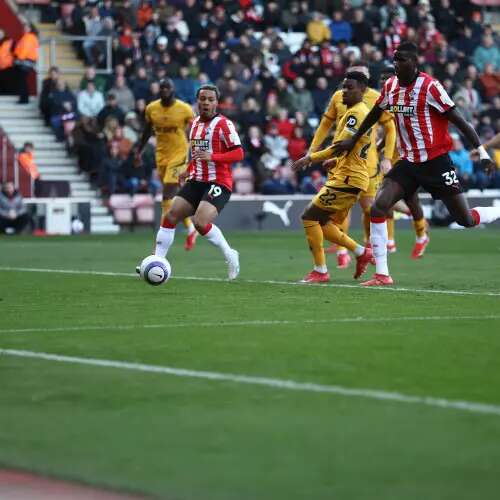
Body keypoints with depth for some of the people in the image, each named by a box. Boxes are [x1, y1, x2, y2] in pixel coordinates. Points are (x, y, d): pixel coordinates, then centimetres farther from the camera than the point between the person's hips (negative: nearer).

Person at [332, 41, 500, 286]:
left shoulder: (430, 87, -15)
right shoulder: (390, 86, 3)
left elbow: (458, 120, -14)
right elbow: (374, 114, 22)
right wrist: (353, 140, 31)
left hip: (436, 162, -5)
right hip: (408, 163, 5)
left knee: (466, 220, -2)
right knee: (378, 207, -13)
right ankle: (382, 275, -9)